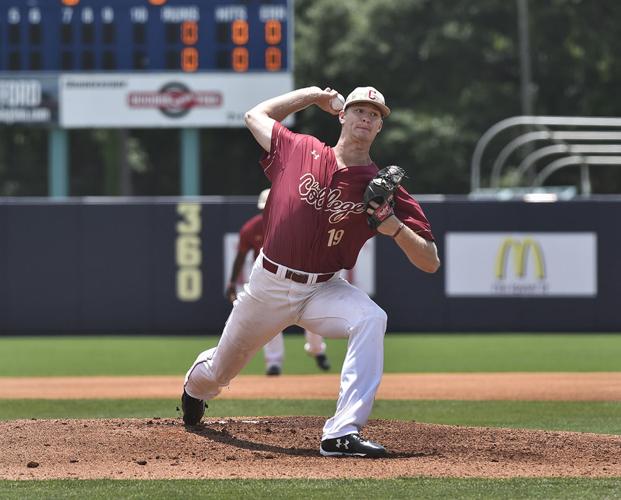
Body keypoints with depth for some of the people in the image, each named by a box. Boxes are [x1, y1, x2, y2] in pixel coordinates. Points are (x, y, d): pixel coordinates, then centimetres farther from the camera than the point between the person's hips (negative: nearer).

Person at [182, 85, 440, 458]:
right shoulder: (300, 151, -6)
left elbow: (431, 263, -12)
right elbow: (255, 115, 14)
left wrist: (394, 228, -30)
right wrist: (312, 95, 11)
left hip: (324, 290, -1)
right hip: (268, 285, 1)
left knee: (371, 319, -34)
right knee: (219, 373, 16)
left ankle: (343, 434, -37)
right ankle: (196, 381, 58)